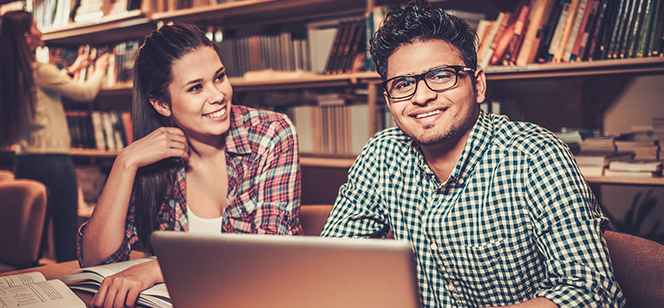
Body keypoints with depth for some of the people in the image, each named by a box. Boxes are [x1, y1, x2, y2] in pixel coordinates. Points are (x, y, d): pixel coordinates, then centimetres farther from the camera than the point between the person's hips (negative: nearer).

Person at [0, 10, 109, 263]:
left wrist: (71, 70, 35)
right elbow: (86, 93, -4)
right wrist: (100, 69, 15)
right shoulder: (41, 71, -13)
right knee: (66, 232, -1)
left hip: (22, 160, 8)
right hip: (53, 160, -8)